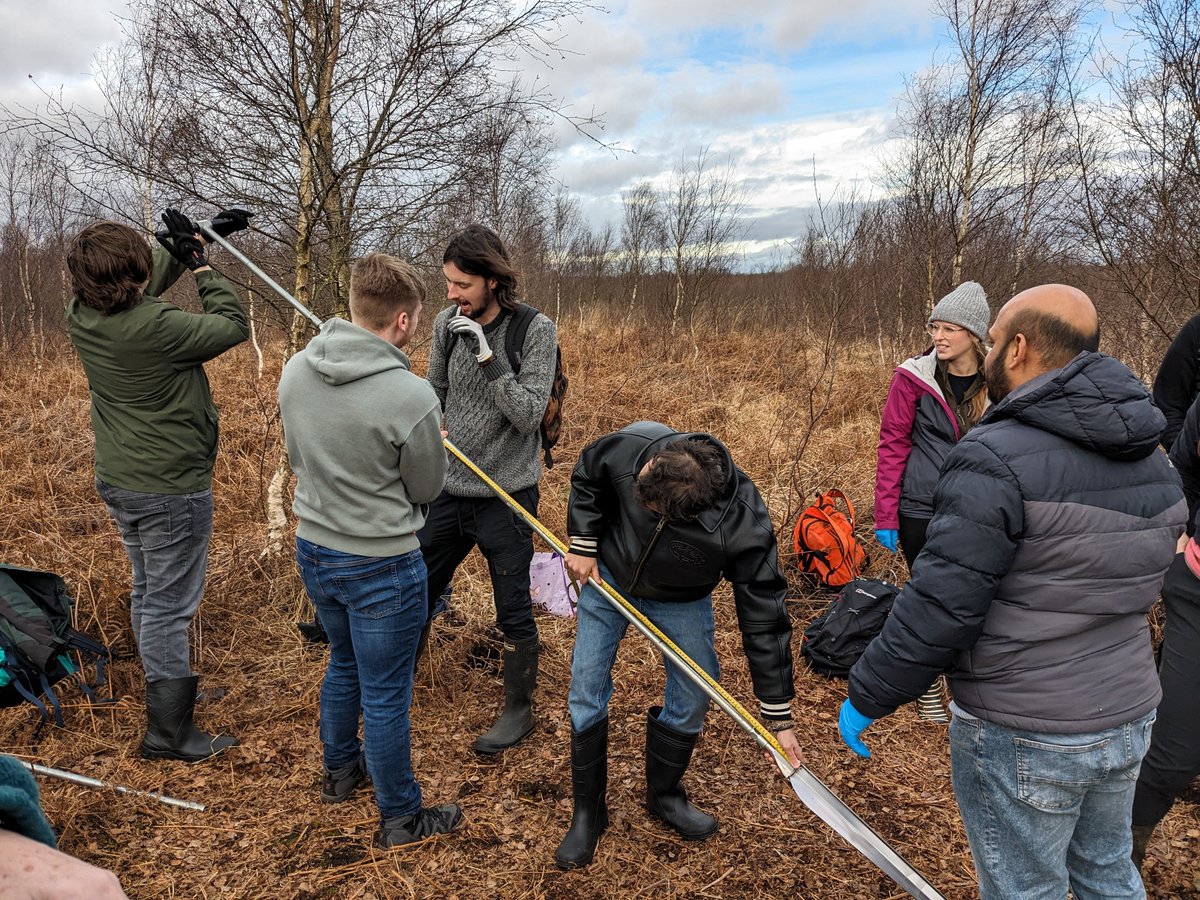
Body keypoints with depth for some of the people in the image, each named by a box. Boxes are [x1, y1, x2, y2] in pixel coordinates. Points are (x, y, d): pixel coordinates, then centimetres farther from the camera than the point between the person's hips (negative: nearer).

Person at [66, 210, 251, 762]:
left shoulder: (80, 317, -3)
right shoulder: (155, 327, -27)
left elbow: (147, 285, 14)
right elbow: (233, 326, -12)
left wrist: (195, 239, 13)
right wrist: (201, 265, -3)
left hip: (118, 482, 9)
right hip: (171, 489, -8)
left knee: (146, 593, 22)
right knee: (168, 606, 1)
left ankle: (165, 690, 40)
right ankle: (167, 732, 12)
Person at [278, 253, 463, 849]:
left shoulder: (295, 371, -7)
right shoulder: (411, 398, -27)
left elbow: (296, 458, 8)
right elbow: (426, 489, -10)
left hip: (313, 549, 7)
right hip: (380, 563, -6)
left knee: (343, 663, 28)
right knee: (385, 695, 10)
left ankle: (340, 768, 49)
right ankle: (400, 818, 29)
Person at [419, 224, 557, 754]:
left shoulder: (535, 331, -13)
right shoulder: (446, 324, 1)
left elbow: (529, 414, -19)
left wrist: (487, 356, -26)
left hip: (506, 496, -4)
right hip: (447, 491, 5)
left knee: (513, 610, 8)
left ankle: (519, 710, 28)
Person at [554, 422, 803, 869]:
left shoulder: (744, 527, -38)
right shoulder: (630, 445, -35)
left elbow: (763, 619, -29)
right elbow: (586, 476, -9)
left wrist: (778, 717, -23)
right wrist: (583, 545, -13)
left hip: (680, 601, -1)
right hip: (607, 578, 1)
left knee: (694, 696, 2)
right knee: (587, 688, 0)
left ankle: (663, 795, 32)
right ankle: (587, 812, 20)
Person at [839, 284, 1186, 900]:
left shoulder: (997, 461, -24)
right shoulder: (1153, 461, 3)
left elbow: (938, 607, -24)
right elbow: (1127, 584, 13)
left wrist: (866, 698, -12)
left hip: (1023, 738, -7)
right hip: (1130, 718, 8)